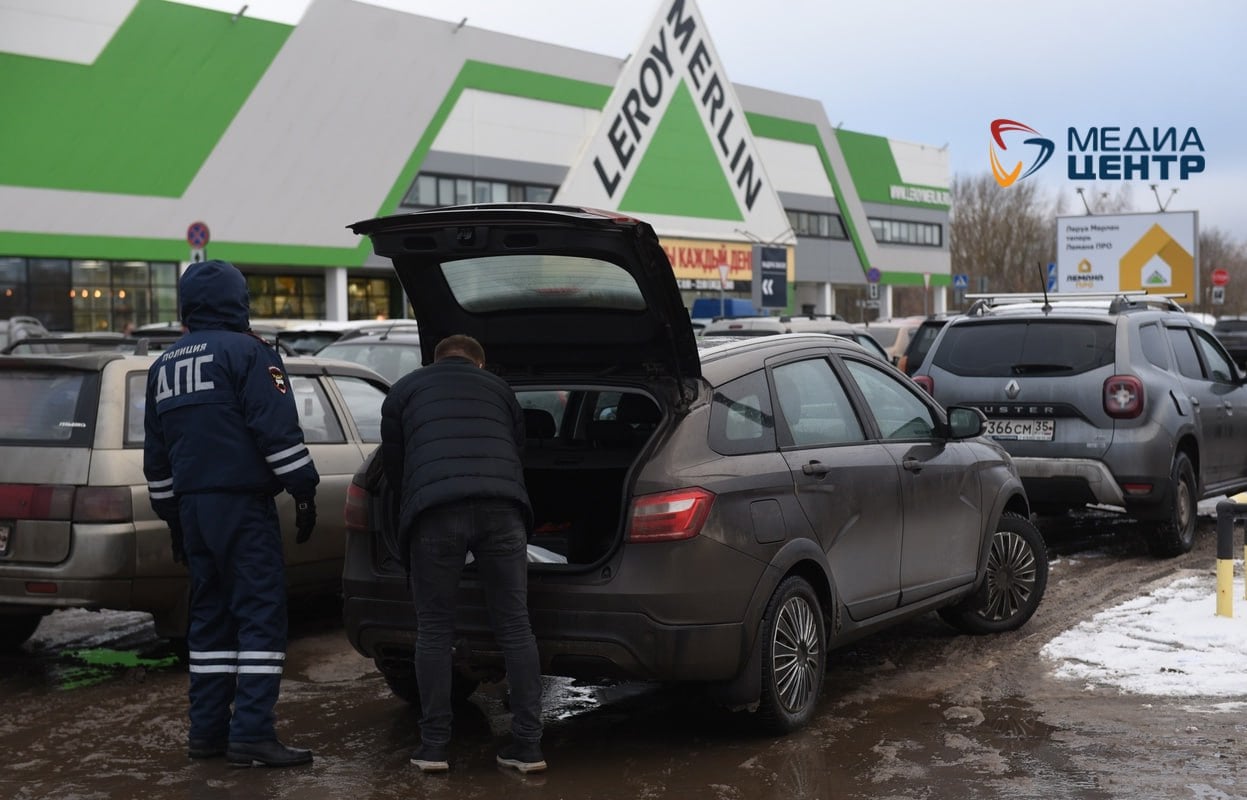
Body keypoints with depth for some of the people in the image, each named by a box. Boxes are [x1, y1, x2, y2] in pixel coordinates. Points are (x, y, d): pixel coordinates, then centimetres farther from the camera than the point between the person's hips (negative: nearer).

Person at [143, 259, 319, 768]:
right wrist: (304, 492, -9)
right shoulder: (246, 351, -6)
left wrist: (172, 516, 27)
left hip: (192, 505, 7)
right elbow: (278, 429, -14)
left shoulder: (163, 366, 17)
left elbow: (155, 454, 21)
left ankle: (207, 731, 13)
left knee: (210, 616, 13)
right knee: (261, 615, -7)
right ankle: (252, 734, -13)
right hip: (242, 502, -7)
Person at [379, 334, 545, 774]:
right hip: (502, 504, 1)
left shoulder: (405, 389, 24)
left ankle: (434, 746, 11)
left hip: (434, 509, -1)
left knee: (434, 631, 9)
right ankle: (527, 745, 8)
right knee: (515, 627, 8)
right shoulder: (498, 388, 29)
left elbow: (392, 462, 28)